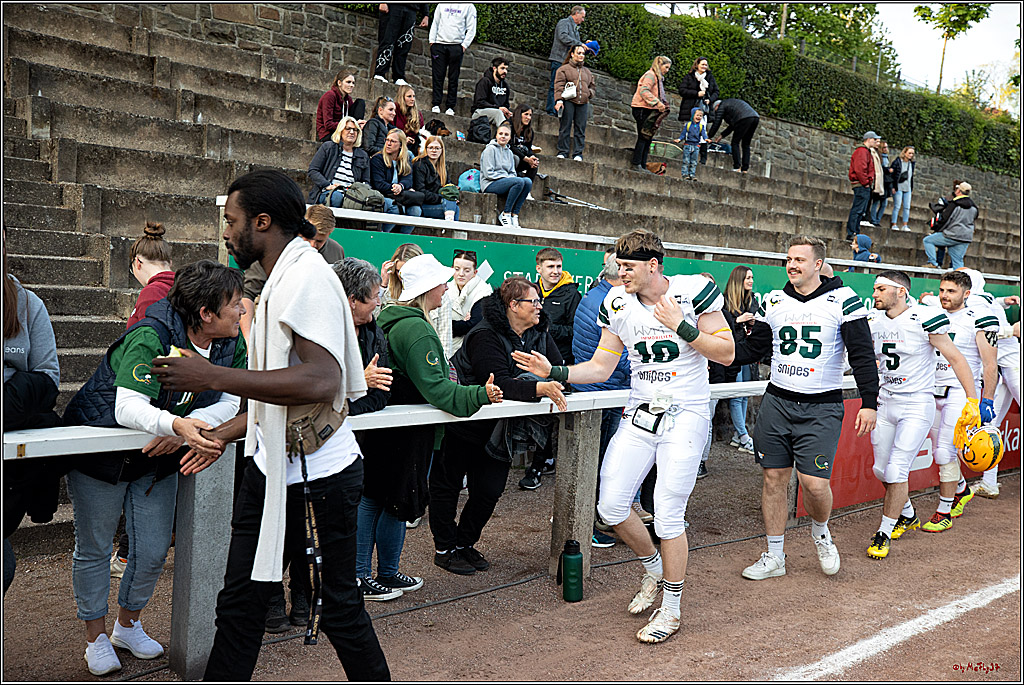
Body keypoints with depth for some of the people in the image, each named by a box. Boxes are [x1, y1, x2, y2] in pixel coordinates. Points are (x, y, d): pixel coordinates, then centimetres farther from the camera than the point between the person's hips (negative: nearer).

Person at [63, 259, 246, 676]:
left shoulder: (232, 343, -10)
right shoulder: (149, 337, -30)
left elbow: (233, 401, -16)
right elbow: (128, 407, -40)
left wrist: (188, 426, -35)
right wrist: (177, 425, -59)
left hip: (159, 459, 5)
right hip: (99, 450, -5)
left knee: (153, 551, 8)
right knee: (94, 548, 8)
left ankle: (128, 626, 34)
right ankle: (96, 637, 29)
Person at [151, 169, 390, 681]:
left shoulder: (308, 276, -16)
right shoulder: (280, 282, 15)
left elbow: (320, 382, -30)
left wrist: (213, 377, -25)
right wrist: (221, 434, 17)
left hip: (316, 475, -9)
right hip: (272, 467, 9)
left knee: (339, 609, 6)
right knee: (239, 603, 14)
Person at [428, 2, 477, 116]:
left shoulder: (469, 7, 7)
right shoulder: (441, 5, 15)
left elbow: (471, 29, 3)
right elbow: (435, 23, 16)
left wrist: (464, 45, -6)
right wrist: (432, 40, 5)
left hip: (456, 46, -2)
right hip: (439, 44, 2)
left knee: (453, 78, -1)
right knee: (437, 76, -2)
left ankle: (450, 107, 2)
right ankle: (436, 104, 1)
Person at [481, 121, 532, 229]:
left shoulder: (509, 153, 18)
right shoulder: (490, 149, -4)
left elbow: (512, 173, 19)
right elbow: (488, 173, -11)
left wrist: (510, 177, -5)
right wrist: (506, 177, -15)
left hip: (506, 181, 7)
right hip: (490, 184, -7)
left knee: (528, 181, -19)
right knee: (519, 181, -30)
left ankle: (514, 215, -18)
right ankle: (505, 214, -22)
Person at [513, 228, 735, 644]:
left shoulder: (695, 291, -9)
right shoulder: (617, 304, 3)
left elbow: (726, 353, -7)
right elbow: (600, 367, 8)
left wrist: (681, 326, -18)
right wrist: (555, 372, -5)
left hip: (685, 415, -5)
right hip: (640, 413, 5)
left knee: (667, 515, -7)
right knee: (611, 506, -1)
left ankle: (671, 609, 13)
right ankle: (654, 570, 29)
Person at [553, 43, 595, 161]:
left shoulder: (587, 71, 23)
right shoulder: (564, 69, 7)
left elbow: (591, 86, 30)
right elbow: (559, 86, -2)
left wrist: (590, 92, 7)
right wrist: (559, 100, -14)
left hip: (583, 103, 4)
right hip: (568, 102, -4)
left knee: (580, 129, -1)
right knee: (565, 127, -3)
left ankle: (578, 153, 2)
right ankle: (563, 152, 2)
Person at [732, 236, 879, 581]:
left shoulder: (843, 300, -4)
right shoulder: (773, 301, 8)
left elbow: (863, 355, -4)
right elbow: (750, 350, 13)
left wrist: (869, 402, -10)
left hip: (821, 408, -4)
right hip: (777, 401, 4)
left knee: (814, 483, -11)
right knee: (774, 478, 6)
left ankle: (820, 532, 24)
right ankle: (775, 557, 20)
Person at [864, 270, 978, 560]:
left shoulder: (925, 318, -14)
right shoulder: (873, 320, 3)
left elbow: (955, 359, -10)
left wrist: (972, 400, -13)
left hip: (917, 407, -6)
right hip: (884, 404, 6)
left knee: (896, 470, -11)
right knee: (881, 470, 12)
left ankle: (884, 534, 5)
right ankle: (907, 515, 39)